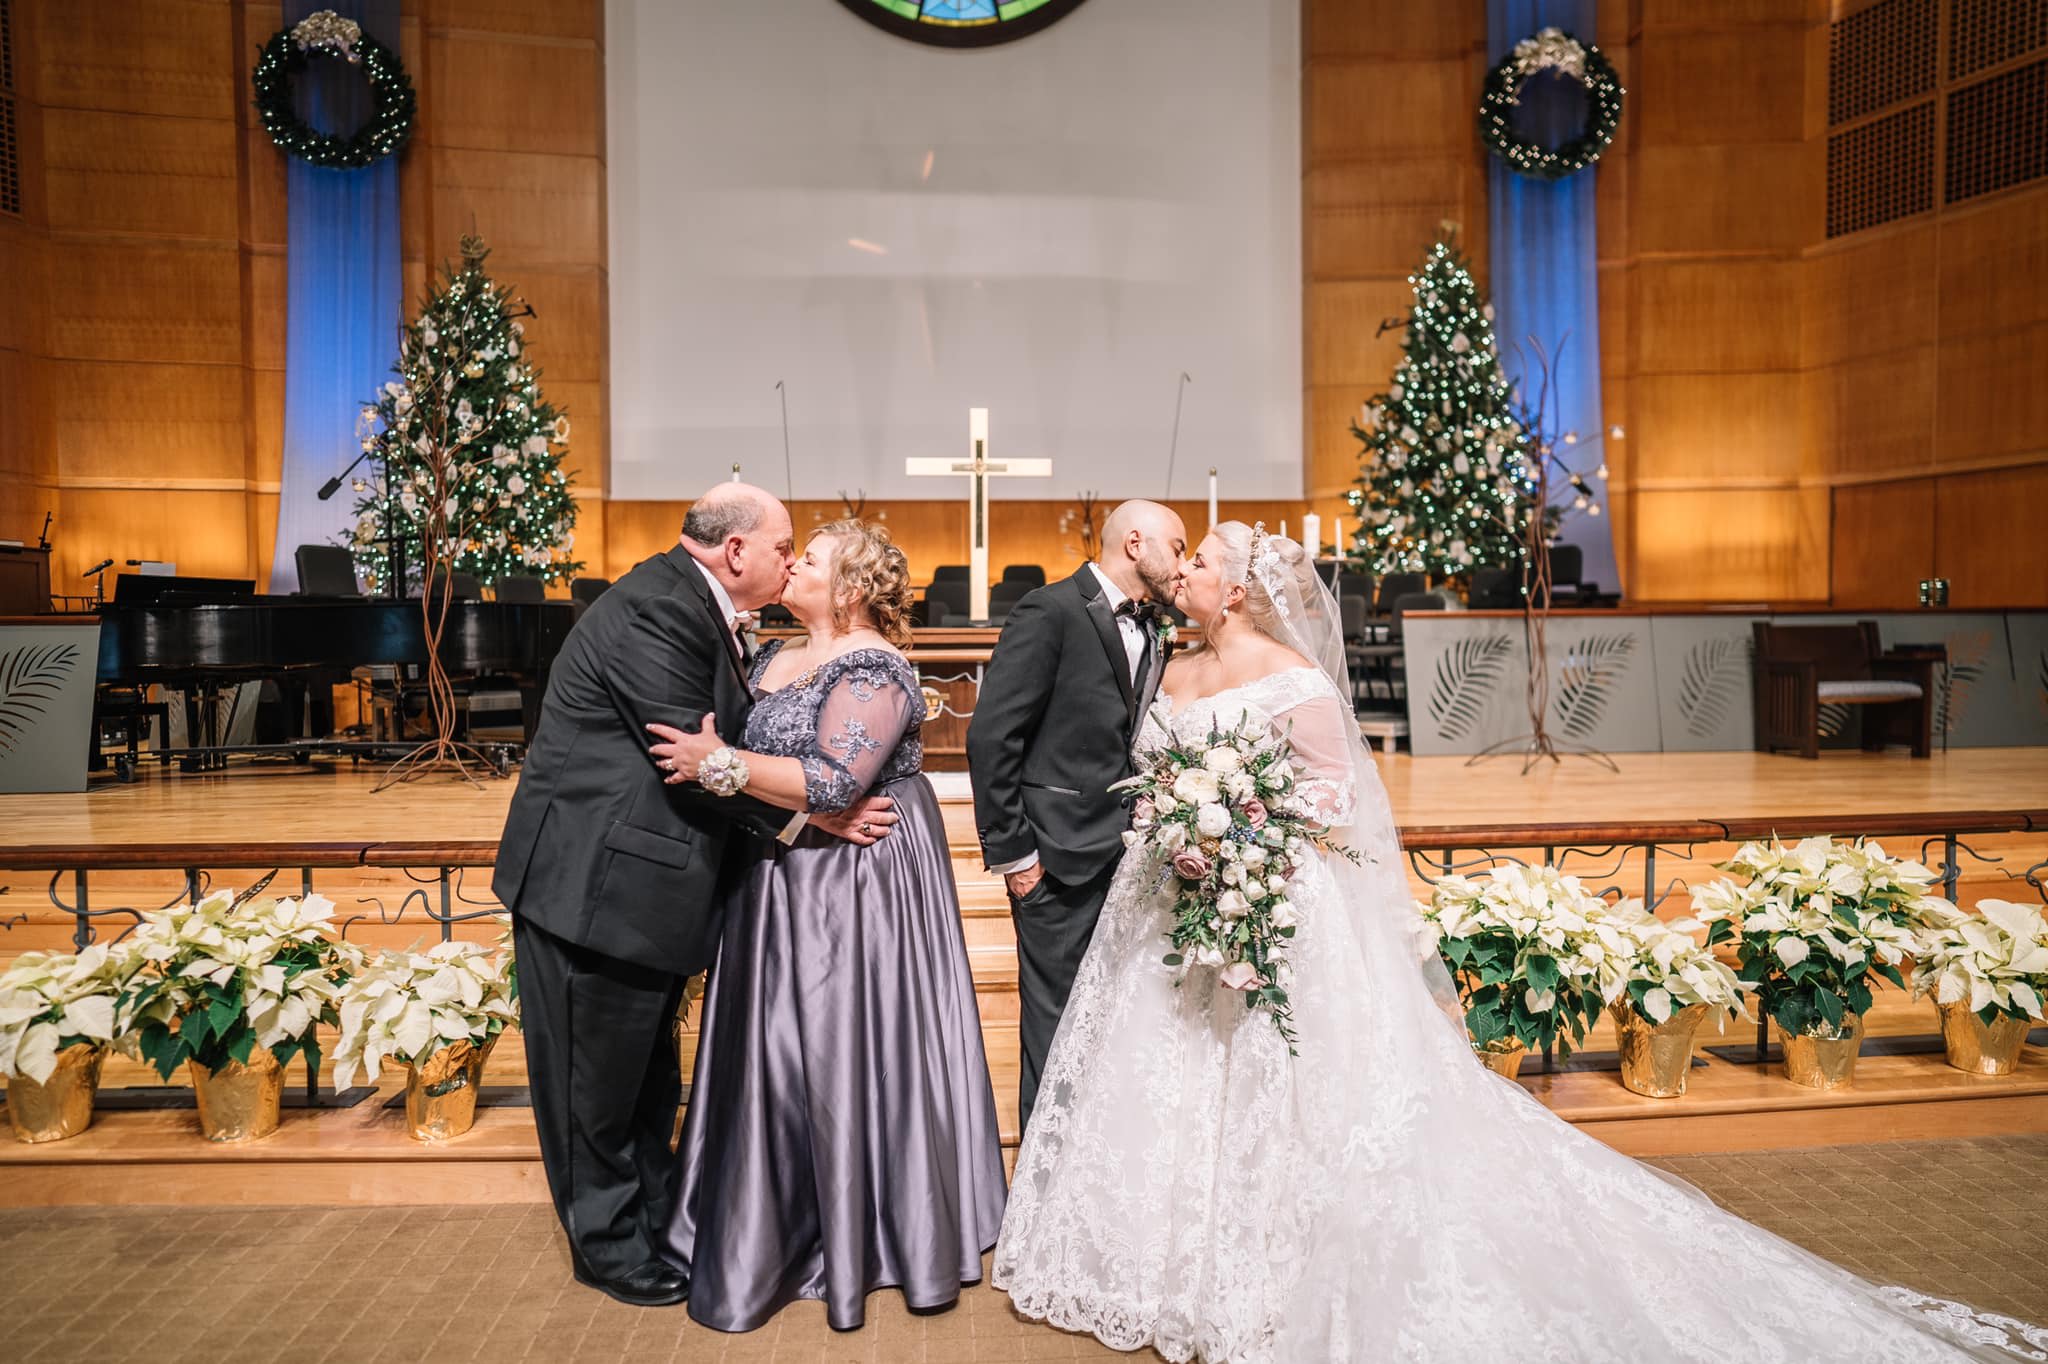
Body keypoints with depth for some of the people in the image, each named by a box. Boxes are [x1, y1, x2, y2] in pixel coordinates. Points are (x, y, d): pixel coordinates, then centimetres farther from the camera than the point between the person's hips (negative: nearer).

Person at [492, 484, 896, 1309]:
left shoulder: (693, 607, 9)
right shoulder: (656, 609, -22)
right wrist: (816, 817, -17)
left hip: (637, 881, 10)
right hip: (596, 884, -10)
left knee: (648, 1071, 22)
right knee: (598, 1079, 9)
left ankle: (653, 1218, 38)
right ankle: (609, 1246, 28)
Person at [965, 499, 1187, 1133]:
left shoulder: (1154, 630, 12)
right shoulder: (1050, 612, -10)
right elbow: (991, 735, -14)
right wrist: (1011, 850, -14)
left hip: (1129, 855, 7)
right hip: (1062, 855, -7)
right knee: (1057, 1025, 2)